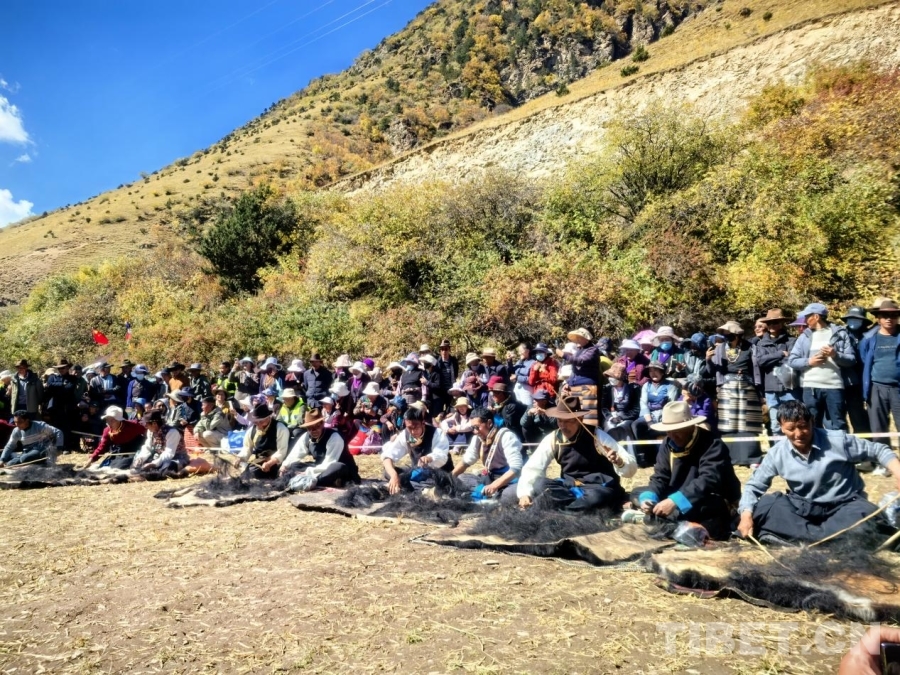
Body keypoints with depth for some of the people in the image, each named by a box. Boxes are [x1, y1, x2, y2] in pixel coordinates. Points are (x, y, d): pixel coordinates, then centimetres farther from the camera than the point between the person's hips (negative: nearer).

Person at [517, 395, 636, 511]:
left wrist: (618, 461, -39)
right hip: (569, 488, 4)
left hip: (599, 488, -4)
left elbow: (631, 469, -16)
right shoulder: (553, 439, -5)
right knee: (539, 484, -22)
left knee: (597, 497, -38)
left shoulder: (597, 436, -14)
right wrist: (525, 493, -23)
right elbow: (533, 468, -6)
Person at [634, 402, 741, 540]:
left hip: (717, 504, -7)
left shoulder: (712, 444, -19)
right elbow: (660, 477, -2)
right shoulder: (668, 444, 1)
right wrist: (648, 498, -25)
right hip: (683, 504, 7)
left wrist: (675, 501, -43)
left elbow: (709, 480, -33)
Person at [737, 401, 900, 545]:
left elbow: (878, 450, -2)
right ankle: (821, 536, -35)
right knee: (762, 506, -23)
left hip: (844, 506, -1)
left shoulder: (838, 440, -14)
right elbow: (754, 485, -4)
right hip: (803, 507, 1)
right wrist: (746, 514, -22)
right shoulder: (777, 454, -10)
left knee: (866, 514, -35)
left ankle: (792, 534, -40)